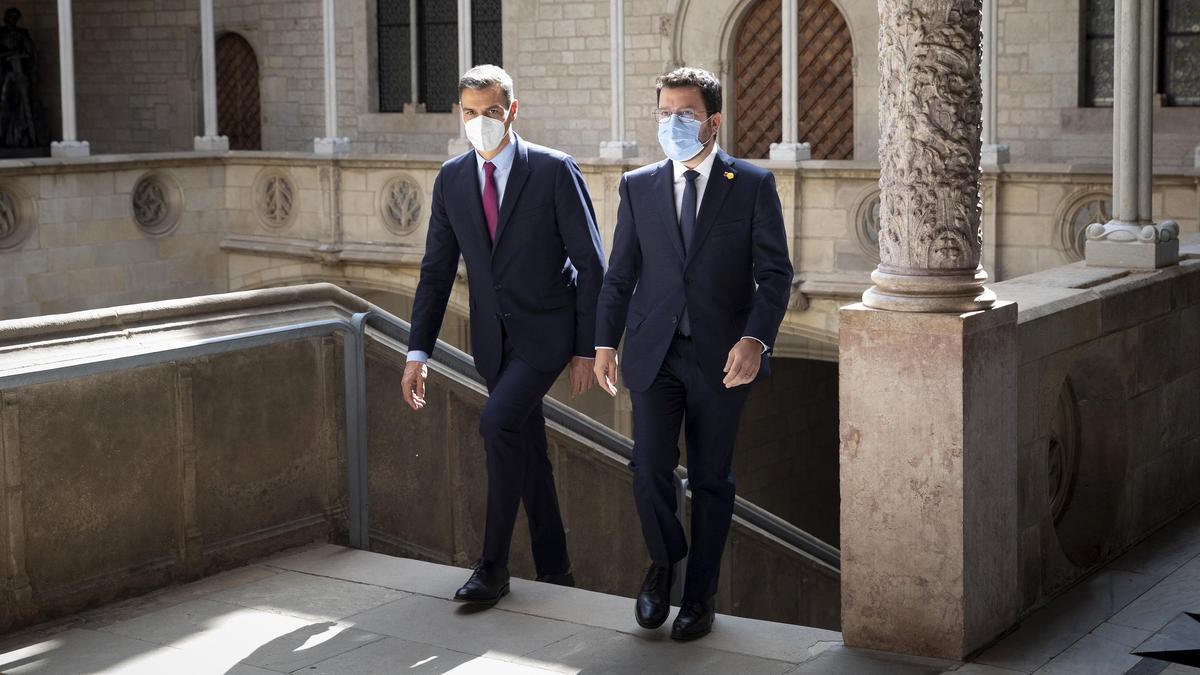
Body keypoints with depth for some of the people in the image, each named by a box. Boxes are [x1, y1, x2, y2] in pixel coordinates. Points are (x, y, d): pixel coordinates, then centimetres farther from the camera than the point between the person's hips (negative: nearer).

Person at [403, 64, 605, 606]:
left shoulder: (555, 171, -10)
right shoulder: (451, 179, 4)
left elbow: (591, 266, -8)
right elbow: (436, 271, 7)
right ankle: (554, 570, 24)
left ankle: (494, 566, -13)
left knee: (498, 422, -24)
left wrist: (587, 348, -10)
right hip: (492, 337, 5)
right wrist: (419, 351, 0)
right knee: (528, 451, 11)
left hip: (546, 331, -5)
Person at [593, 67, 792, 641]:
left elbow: (775, 272, -4)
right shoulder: (638, 187, 7)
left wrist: (755, 339, -18)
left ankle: (699, 598, 21)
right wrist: (606, 343, 6)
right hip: (655, 354, 2)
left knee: (711, 480, 7)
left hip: (721, 358, -1)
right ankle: (663, 562, 20)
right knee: (650, 468, -9)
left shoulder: (753, 185, -1)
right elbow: (620, 273, 12)